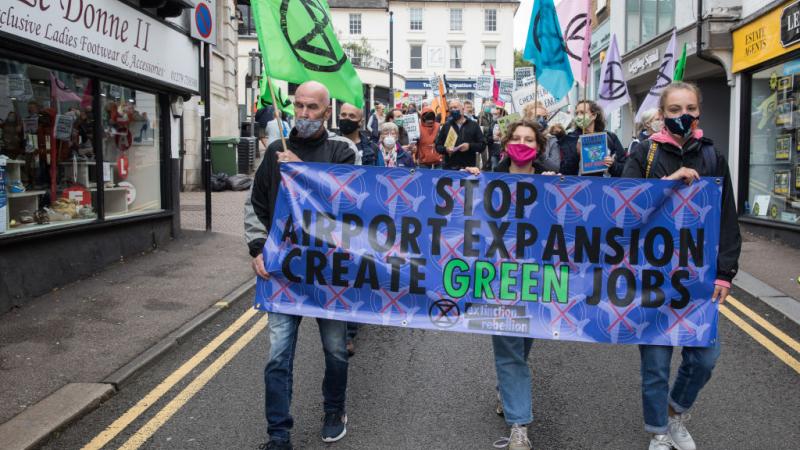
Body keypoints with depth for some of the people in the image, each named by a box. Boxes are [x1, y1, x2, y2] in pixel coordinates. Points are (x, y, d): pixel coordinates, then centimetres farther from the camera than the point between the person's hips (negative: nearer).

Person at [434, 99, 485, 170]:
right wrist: (445, 149, -9)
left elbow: (482, 145, 6)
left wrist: (469, 146, -12)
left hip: (469, 168, -1)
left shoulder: (473, 125, 10)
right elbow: (438, 146, 13)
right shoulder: (446, 126, 15)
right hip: (450, 168, 1)